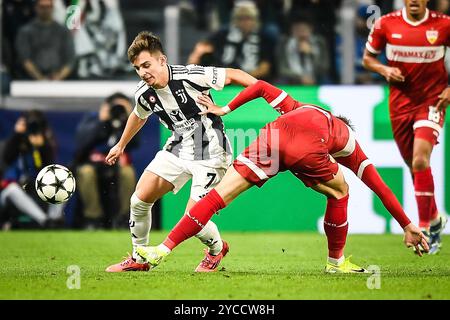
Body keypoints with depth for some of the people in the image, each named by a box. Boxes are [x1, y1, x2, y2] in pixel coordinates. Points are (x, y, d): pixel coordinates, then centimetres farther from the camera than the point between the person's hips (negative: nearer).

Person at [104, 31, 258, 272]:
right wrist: (121, 145, 34)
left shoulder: (190, 76, -24)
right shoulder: (144, 94, -4)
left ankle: (216, 248, 22)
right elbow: (139, 116, 20)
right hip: (178, 149, 6)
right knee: (140, 199, -4)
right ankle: (138, 259, 17)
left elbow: (232, 75, -16)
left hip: (210, 154, -6)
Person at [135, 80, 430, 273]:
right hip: (307, 150, -2)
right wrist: (408, 226, 43)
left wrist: (225, 109, 38)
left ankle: (162, 251, -2)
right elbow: (380, 187, 39)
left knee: (218, 195, 4)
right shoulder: (348, 139, 39)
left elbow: (261, 87, 36)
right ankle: (336, 261, 33)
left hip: (274, 136, 2)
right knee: (339, 192, 29)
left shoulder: (299, 109, 46)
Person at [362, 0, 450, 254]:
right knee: (415, 165, 11)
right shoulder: (386, 24, -3)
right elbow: (368, 58, 10)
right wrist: (384, 70, -10)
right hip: (400, 103, 3)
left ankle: (424, 228, -15)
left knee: (420, 160, -22)